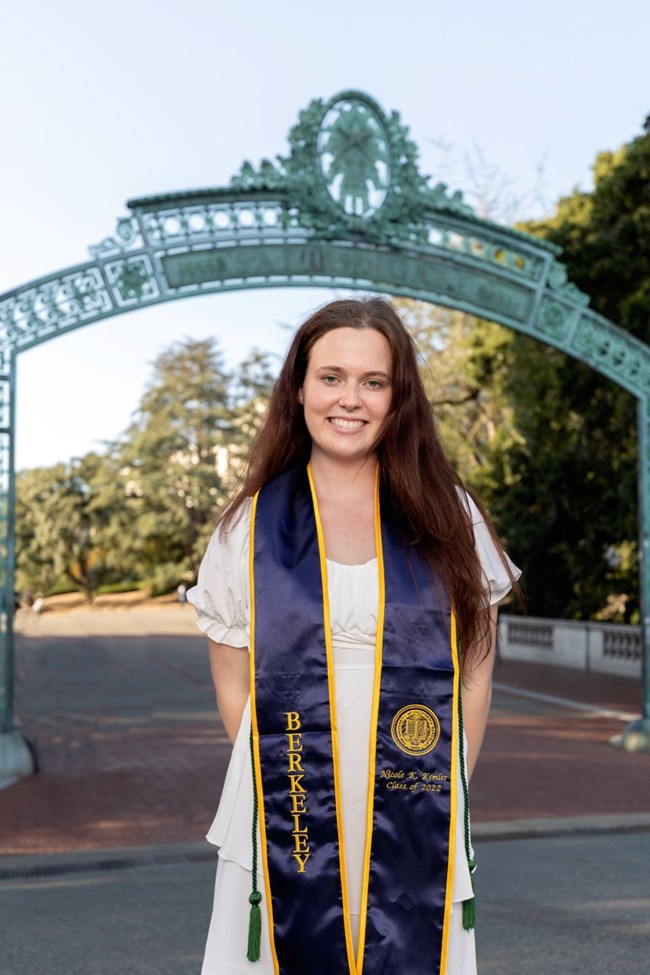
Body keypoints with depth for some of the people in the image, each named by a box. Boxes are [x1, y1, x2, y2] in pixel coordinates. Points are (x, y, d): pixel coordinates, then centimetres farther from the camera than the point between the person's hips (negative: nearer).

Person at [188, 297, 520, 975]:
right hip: (289, 823, 0)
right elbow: (233, 685, 4)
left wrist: (444, 790, -2)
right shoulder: (250, 526, 1)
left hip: (418, 821, 1)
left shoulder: (447, 517, 3)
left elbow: (473, 670, 6)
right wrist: (293, 772, -5)